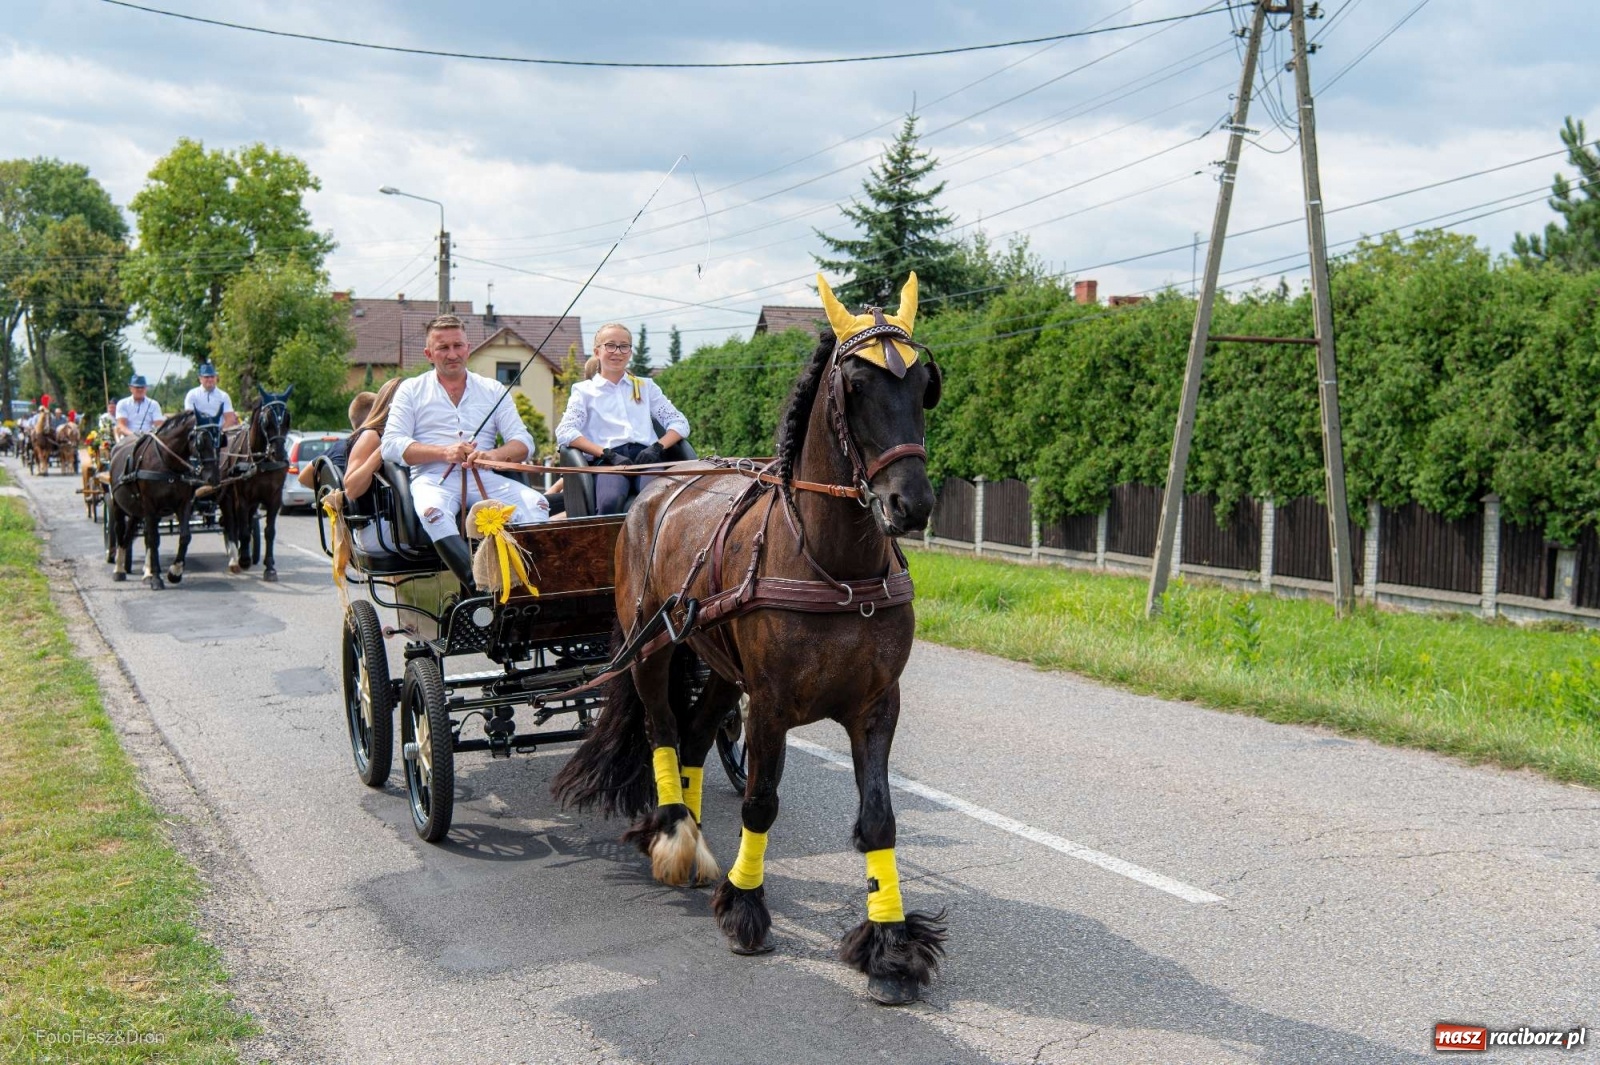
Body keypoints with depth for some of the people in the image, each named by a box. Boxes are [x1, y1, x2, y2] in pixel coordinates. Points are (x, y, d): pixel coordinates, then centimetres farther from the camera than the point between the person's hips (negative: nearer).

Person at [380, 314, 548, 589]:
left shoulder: (492, 390, 20)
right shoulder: (411, 390, 15)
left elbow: (524, 442, 10)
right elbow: (391, 445, 2)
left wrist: (492, 455, -13)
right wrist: (444, 452, -13)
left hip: (483, 478, 3)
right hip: (433, 478, -2)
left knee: (536, 504, -26)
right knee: (433, 511, -38)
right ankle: (480, 588, -50)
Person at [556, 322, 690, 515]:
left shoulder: (646, 387, 26)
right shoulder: (584, 391, 19)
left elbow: (680, 423, 18)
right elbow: (564, 433, 2)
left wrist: (657, 447, -3)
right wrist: (608, 454, -11)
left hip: (644, 457, 2)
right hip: (608, 462, -1)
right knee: (610, 501, -37)